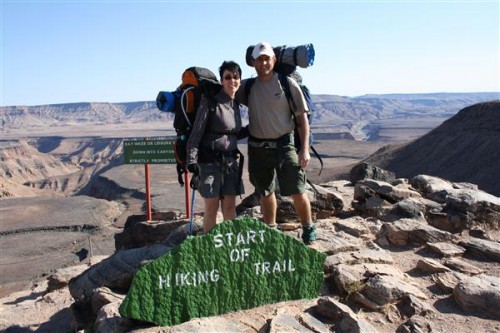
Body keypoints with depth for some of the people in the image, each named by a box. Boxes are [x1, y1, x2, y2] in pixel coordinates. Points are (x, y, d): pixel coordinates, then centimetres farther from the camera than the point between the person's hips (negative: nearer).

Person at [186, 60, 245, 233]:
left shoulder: (236, 104, 10)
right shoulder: (210, 102, -9)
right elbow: (197, 131, -12)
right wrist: (191, 158, -18)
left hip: (231, 161, 6)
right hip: (209, 160, -5)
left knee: (230, 206, 8)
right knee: (212, 206, -2)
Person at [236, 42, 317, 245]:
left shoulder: (288, 84, -3)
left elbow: (302, 117, -4)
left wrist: (305, 149, -11)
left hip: (283, 144, -3)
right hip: (257, 147, 4)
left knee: (297, 192, -5)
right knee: (265, 192, 15)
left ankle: (309, 232, 16)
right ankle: (271, 231, 32)